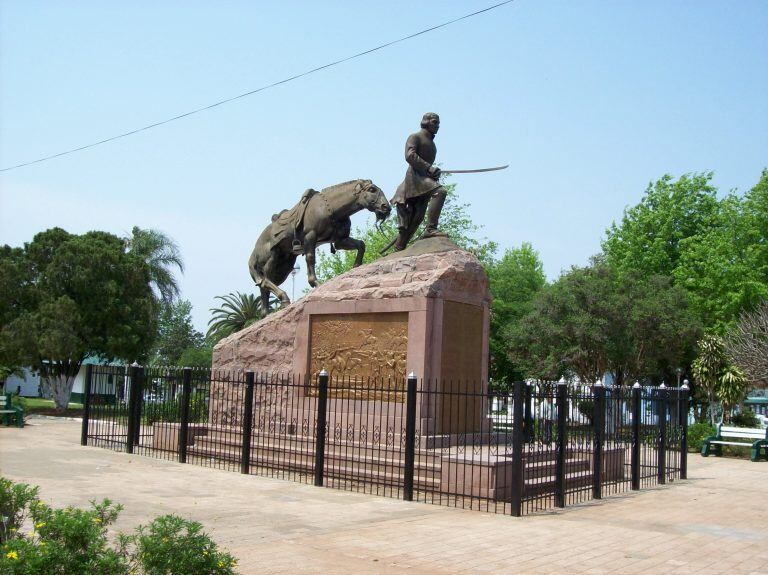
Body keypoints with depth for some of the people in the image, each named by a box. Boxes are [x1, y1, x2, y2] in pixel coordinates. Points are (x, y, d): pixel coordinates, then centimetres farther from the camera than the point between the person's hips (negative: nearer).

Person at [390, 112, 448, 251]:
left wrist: (434, 172, 12)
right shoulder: (415, 137, 2)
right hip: (415, 176, -8)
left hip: (426, 178, 8)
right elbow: (409, 156, -14)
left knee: (416, 218, 3)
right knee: (440, 191, -32)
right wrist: (428, 167, -22)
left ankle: (398, 249, 7)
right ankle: (431, 229, -39)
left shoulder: (431, 143, 28)